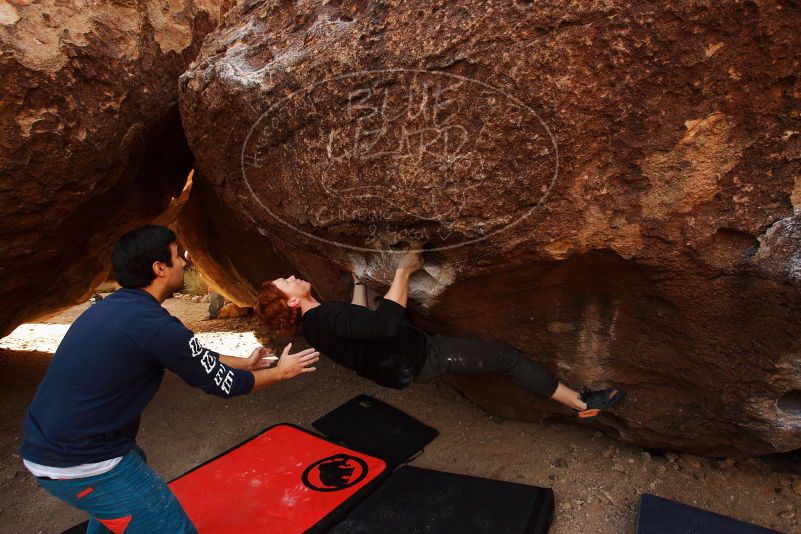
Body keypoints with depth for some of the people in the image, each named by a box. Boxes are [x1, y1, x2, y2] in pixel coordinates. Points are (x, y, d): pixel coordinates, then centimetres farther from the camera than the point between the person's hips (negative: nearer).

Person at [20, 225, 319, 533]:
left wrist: (245, 363, 24)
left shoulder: (115, 307, 5)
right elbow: (222, 384, -12)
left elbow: (195, 357, 15)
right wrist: (281, 372, 3)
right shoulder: (153, 324, -23)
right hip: (81, 465, -9)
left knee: (134, 463, 35)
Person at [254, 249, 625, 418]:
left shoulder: (314, 324, 5)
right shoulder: (328, 319, -29)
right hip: (420, 357, -10)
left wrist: (359, 281, 33)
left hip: (405, 363, 10)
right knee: (506, 355, -7)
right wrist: (402, 270, -31)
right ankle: (581, 403, 4)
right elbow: (384, 323, -40)